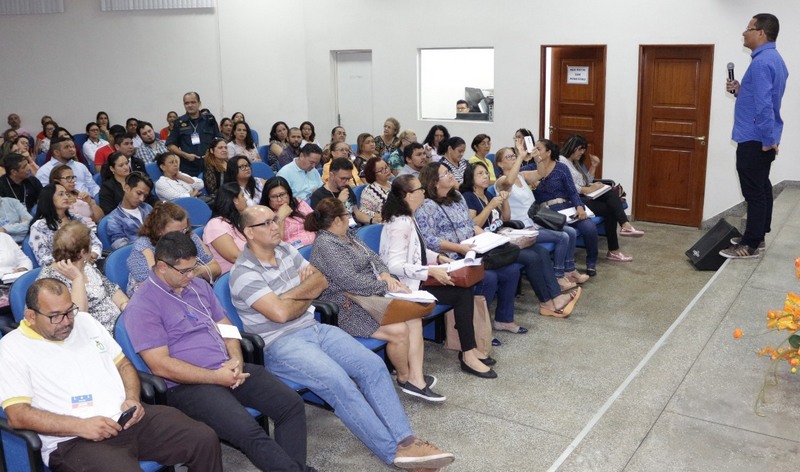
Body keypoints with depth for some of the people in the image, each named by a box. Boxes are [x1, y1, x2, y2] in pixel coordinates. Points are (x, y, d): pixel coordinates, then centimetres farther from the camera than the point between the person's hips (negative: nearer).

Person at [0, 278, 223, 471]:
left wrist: (132, 398, 1)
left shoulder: (85, 321, 17)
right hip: (73, 440, -5)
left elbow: (123, 364, 23)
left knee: (204, 439, -10)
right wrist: (81, 426, -17)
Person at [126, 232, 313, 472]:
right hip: (188, 384, -7)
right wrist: (216, 377, -16)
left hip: (229, 369, 7)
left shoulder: (199, 286, 15)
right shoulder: (143, 306, -8)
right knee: (248, 432, -29)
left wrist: (236, 359, -3)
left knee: (291, 404, -9)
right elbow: (161, 365, -14)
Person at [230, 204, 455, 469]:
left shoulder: (285, 250, 9)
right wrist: (306, 298, -3)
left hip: (314, 328, 8)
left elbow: (321, 281, 10)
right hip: (280, 345, -7)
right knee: (339, 383, -29)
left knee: (373, 364, -12)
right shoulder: (244, 273, -13)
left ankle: (405, 439, -16)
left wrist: (292, 294, -9)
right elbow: (280, 313, -22)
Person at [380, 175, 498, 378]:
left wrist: (437, 257, 7)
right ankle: (468, 354, -5)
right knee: (463, 293, -14)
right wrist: (431, 272, -29)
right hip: (407, 285, -9)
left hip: (417, 278, 9)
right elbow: (395, 265, -26)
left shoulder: (408, 219, 10)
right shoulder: (400, 224, -21)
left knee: (465, 288, -5)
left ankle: (468, 348, 1)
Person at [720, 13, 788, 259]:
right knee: (762, 188, 16)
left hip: (755, 140, -11)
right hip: (761, 138, 11)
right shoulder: (774, 58, 14)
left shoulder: (761, 62, -19)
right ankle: (758, 236, 26)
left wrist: (768, 139, -23)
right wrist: (739, 90, 7)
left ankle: (751, 245, 1)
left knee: (754, 192, -5)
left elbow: (764, 104, -26)